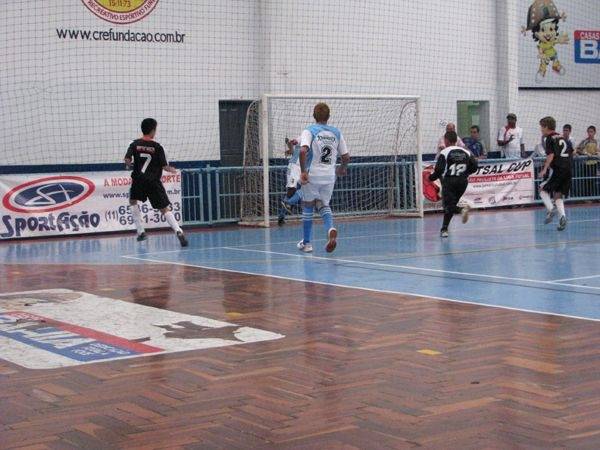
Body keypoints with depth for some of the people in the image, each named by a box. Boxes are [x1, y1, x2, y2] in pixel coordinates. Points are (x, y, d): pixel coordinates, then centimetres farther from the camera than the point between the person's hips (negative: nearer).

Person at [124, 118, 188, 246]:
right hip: (154, 182, -1)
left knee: (133, 201, 27)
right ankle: (178, 231, -20)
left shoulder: (135, 144, 1)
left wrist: (130, 165, 15)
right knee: (165, 208, 1)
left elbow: (127, 161, -8)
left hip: (139, 180, 1)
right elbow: (165, 166, -5)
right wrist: (173, 170, 16)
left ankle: (141, 232, 20)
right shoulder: (157, 147, -3)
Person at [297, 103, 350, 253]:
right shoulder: (336, 133, 8)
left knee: (308, 207, 13)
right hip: (330, 176, 3)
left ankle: (306, 243, 20)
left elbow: (303, 151, -21)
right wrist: (342, 169, 28)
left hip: (312, 175, -3)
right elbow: (346, 156, 8)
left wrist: (303, 171, -15)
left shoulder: (309, 131, -4)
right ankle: (330, 229, -16)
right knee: (324, 205, 16)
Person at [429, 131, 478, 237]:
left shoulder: (444, 153, -6)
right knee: (449, 204, 16)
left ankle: (462, 209, -34)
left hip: (449, 181, -5)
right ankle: (444, 229, 16)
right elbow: (474, 167, 6)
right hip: (463, 181, 5)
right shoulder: (466, 152, 8)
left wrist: (431, 178, 5)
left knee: (448, 205, -3)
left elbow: (439, 170, -12)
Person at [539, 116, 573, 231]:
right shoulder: (562, 138, 20)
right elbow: (571, 153, 22)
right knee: (558, 195, 11)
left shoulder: (550, 138, -3)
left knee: (543, 189, 8)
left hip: (557, 168, -7)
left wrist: (544, 169, -16)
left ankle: (551, 209, -14)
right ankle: (562, 216, -8)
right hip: (568, 168, 7)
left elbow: (551, 155, -14)